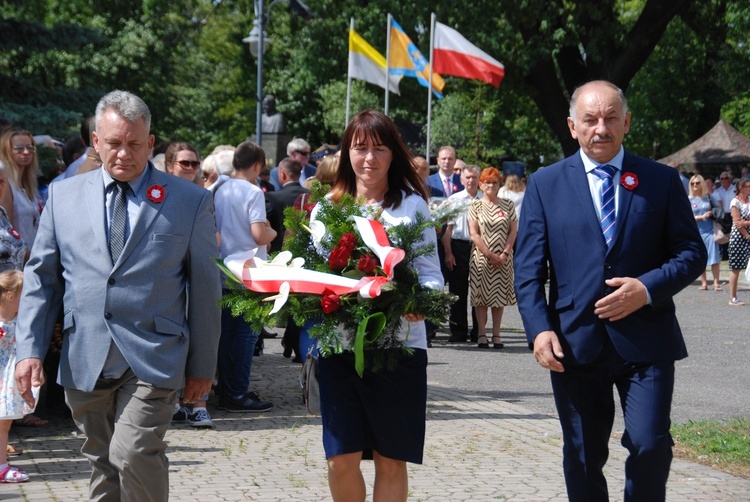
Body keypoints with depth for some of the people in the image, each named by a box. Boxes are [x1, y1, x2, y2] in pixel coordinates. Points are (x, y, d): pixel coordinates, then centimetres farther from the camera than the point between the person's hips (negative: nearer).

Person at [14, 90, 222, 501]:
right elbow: (40, 277, 10)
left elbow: (205, 287, 5)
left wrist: (203, 366, 5)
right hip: (85, 361, 3)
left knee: (133, 453, -20)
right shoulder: (63, 195, 10)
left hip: (153, 358, -3)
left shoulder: (190, 201, 3)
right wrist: (30, 350, 0)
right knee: (102, 467, 10)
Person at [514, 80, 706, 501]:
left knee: (651, 445, -11)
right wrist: (539, 329, -11)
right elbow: (529, 268, 3)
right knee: (583, 457, 8)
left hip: (646, 341, -1)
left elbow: (692, 253, 4)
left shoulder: (662, 181, 6)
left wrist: (648, 288, -13)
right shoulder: (545, 185, 6)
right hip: (576, 342, 1)